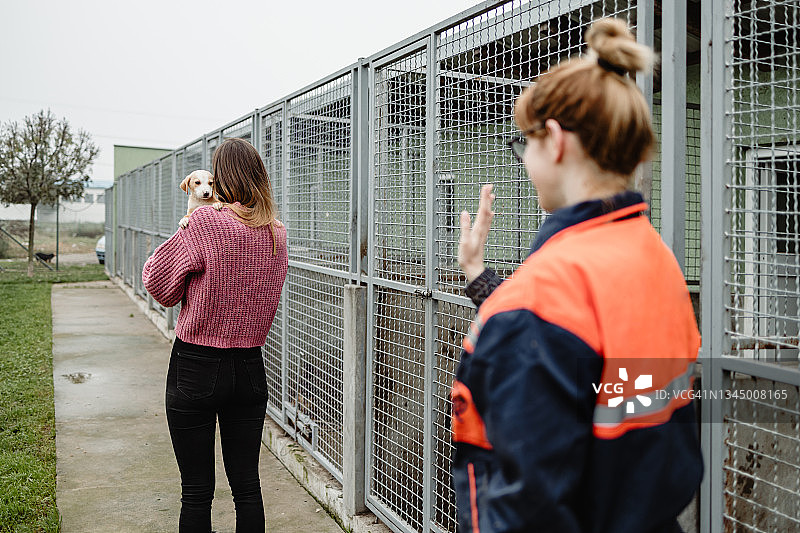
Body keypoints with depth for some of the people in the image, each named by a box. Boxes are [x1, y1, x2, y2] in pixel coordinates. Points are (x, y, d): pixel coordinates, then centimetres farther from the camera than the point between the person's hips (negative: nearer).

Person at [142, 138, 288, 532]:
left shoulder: (205, 223, -15)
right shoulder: (277, 233, 1)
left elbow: (158, 282, -5)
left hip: (196, 369, -4)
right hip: (250, 369, 5)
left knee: (196, 492, 9)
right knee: (247, 485, 15)